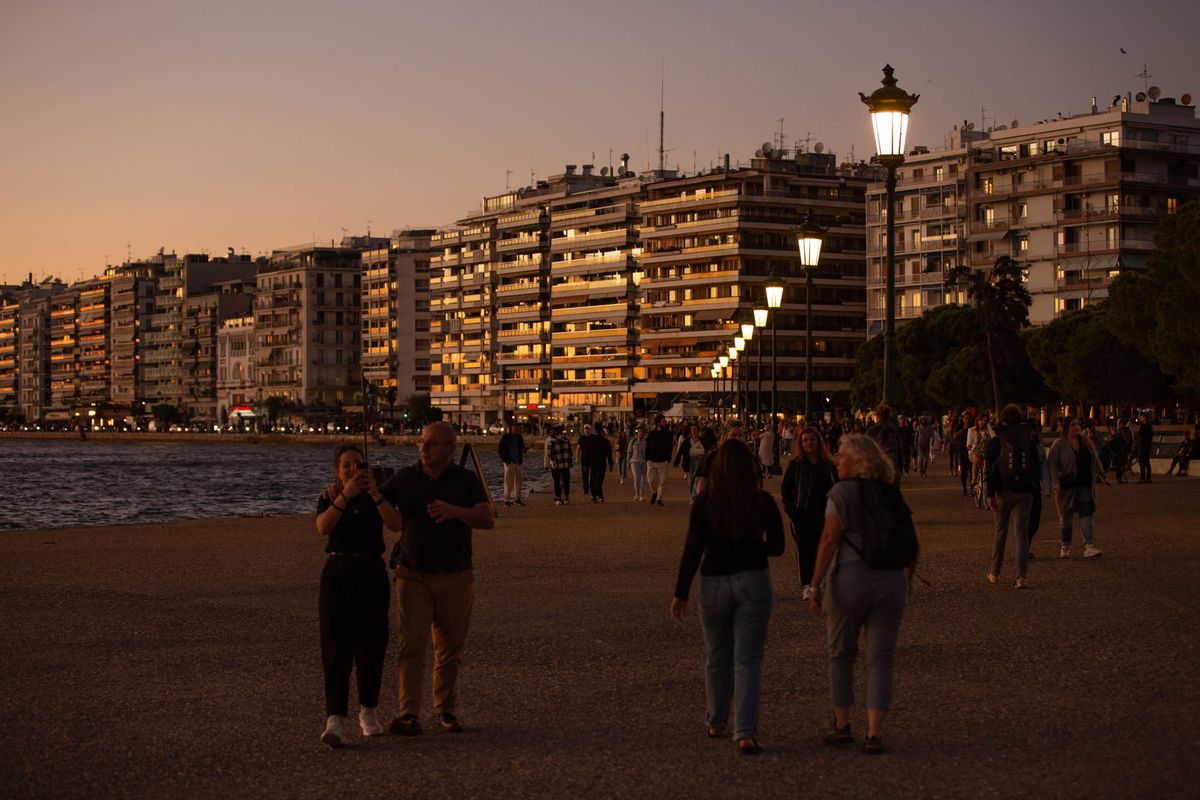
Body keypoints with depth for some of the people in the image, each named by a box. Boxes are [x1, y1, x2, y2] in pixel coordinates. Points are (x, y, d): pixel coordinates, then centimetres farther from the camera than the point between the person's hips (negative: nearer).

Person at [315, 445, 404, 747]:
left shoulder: (376, 498, 6)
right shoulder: (329, 499, 2)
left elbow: (396, 524, -13)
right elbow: (323, 527, -19)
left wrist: (375, 493, -23)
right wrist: (345, 495, -28)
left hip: (372, 574, 2)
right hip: (338, 573, -2)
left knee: (371, 645, 8)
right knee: (336, 646, -11)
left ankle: (368, 711, 26)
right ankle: (335, 719, -19)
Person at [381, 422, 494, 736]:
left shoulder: (466, 480, 2)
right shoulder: (405, 478, 5)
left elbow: (487, 519, -9)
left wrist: (454, 511, -26)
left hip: (455, 577, 0)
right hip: (413, 576, 0)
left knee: (450, 649, 7)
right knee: (412, 644, -9)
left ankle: (445, 710, 19)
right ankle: (408, 714, -11)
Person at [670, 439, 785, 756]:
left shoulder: (704, 502, -9)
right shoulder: (763, 502, -5)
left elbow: (693, 550, -10)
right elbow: (776, 547, 3)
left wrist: (681, 593, -4)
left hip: (715, 583, 0)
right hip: (754, 581, 0)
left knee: (717, 656, 18)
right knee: (748, 659, 1)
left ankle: (716, 723, 32)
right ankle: (745, 732, -11)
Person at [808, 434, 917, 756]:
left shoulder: (842, 492, -6)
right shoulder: (893, 493, 9)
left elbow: (830, 539, -13)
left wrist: (816, 584, -12)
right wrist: (907, 580, 20)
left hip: (850, 577, -3)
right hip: (891, 580, 3)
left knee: (840, 654, 15)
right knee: (880, 659, 5)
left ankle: (842, 725, 21)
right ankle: (874, 732, -2)